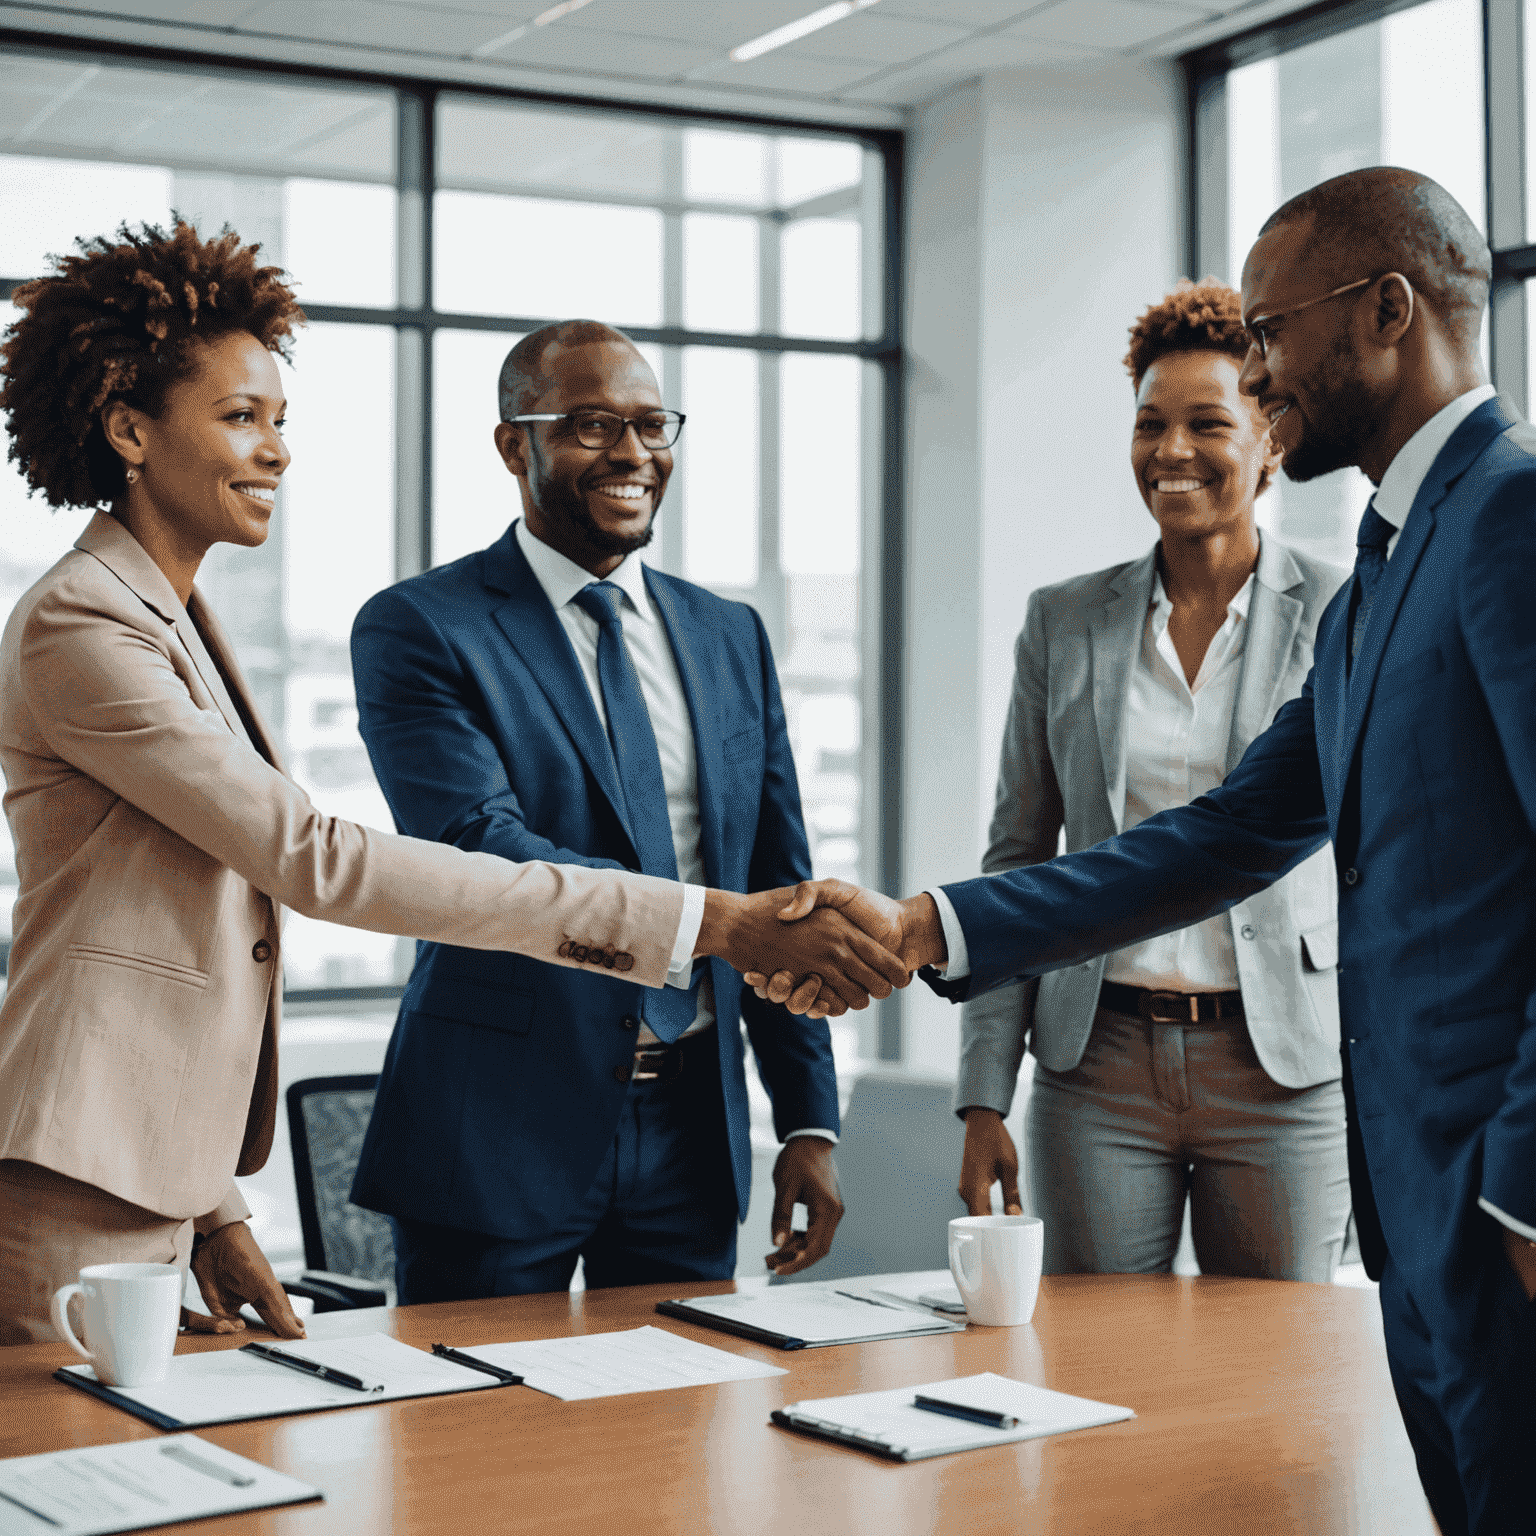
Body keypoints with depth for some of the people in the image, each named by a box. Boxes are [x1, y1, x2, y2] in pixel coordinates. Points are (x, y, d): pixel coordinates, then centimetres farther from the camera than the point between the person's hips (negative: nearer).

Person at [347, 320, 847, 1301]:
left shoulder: (731, 638, 11)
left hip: (694, 1134, 5)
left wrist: (811, 1120, 6)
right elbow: (482, 851, -20)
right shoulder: (420, 629, -6)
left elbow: (779, 889, 12)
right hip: (499, 1135, -5)